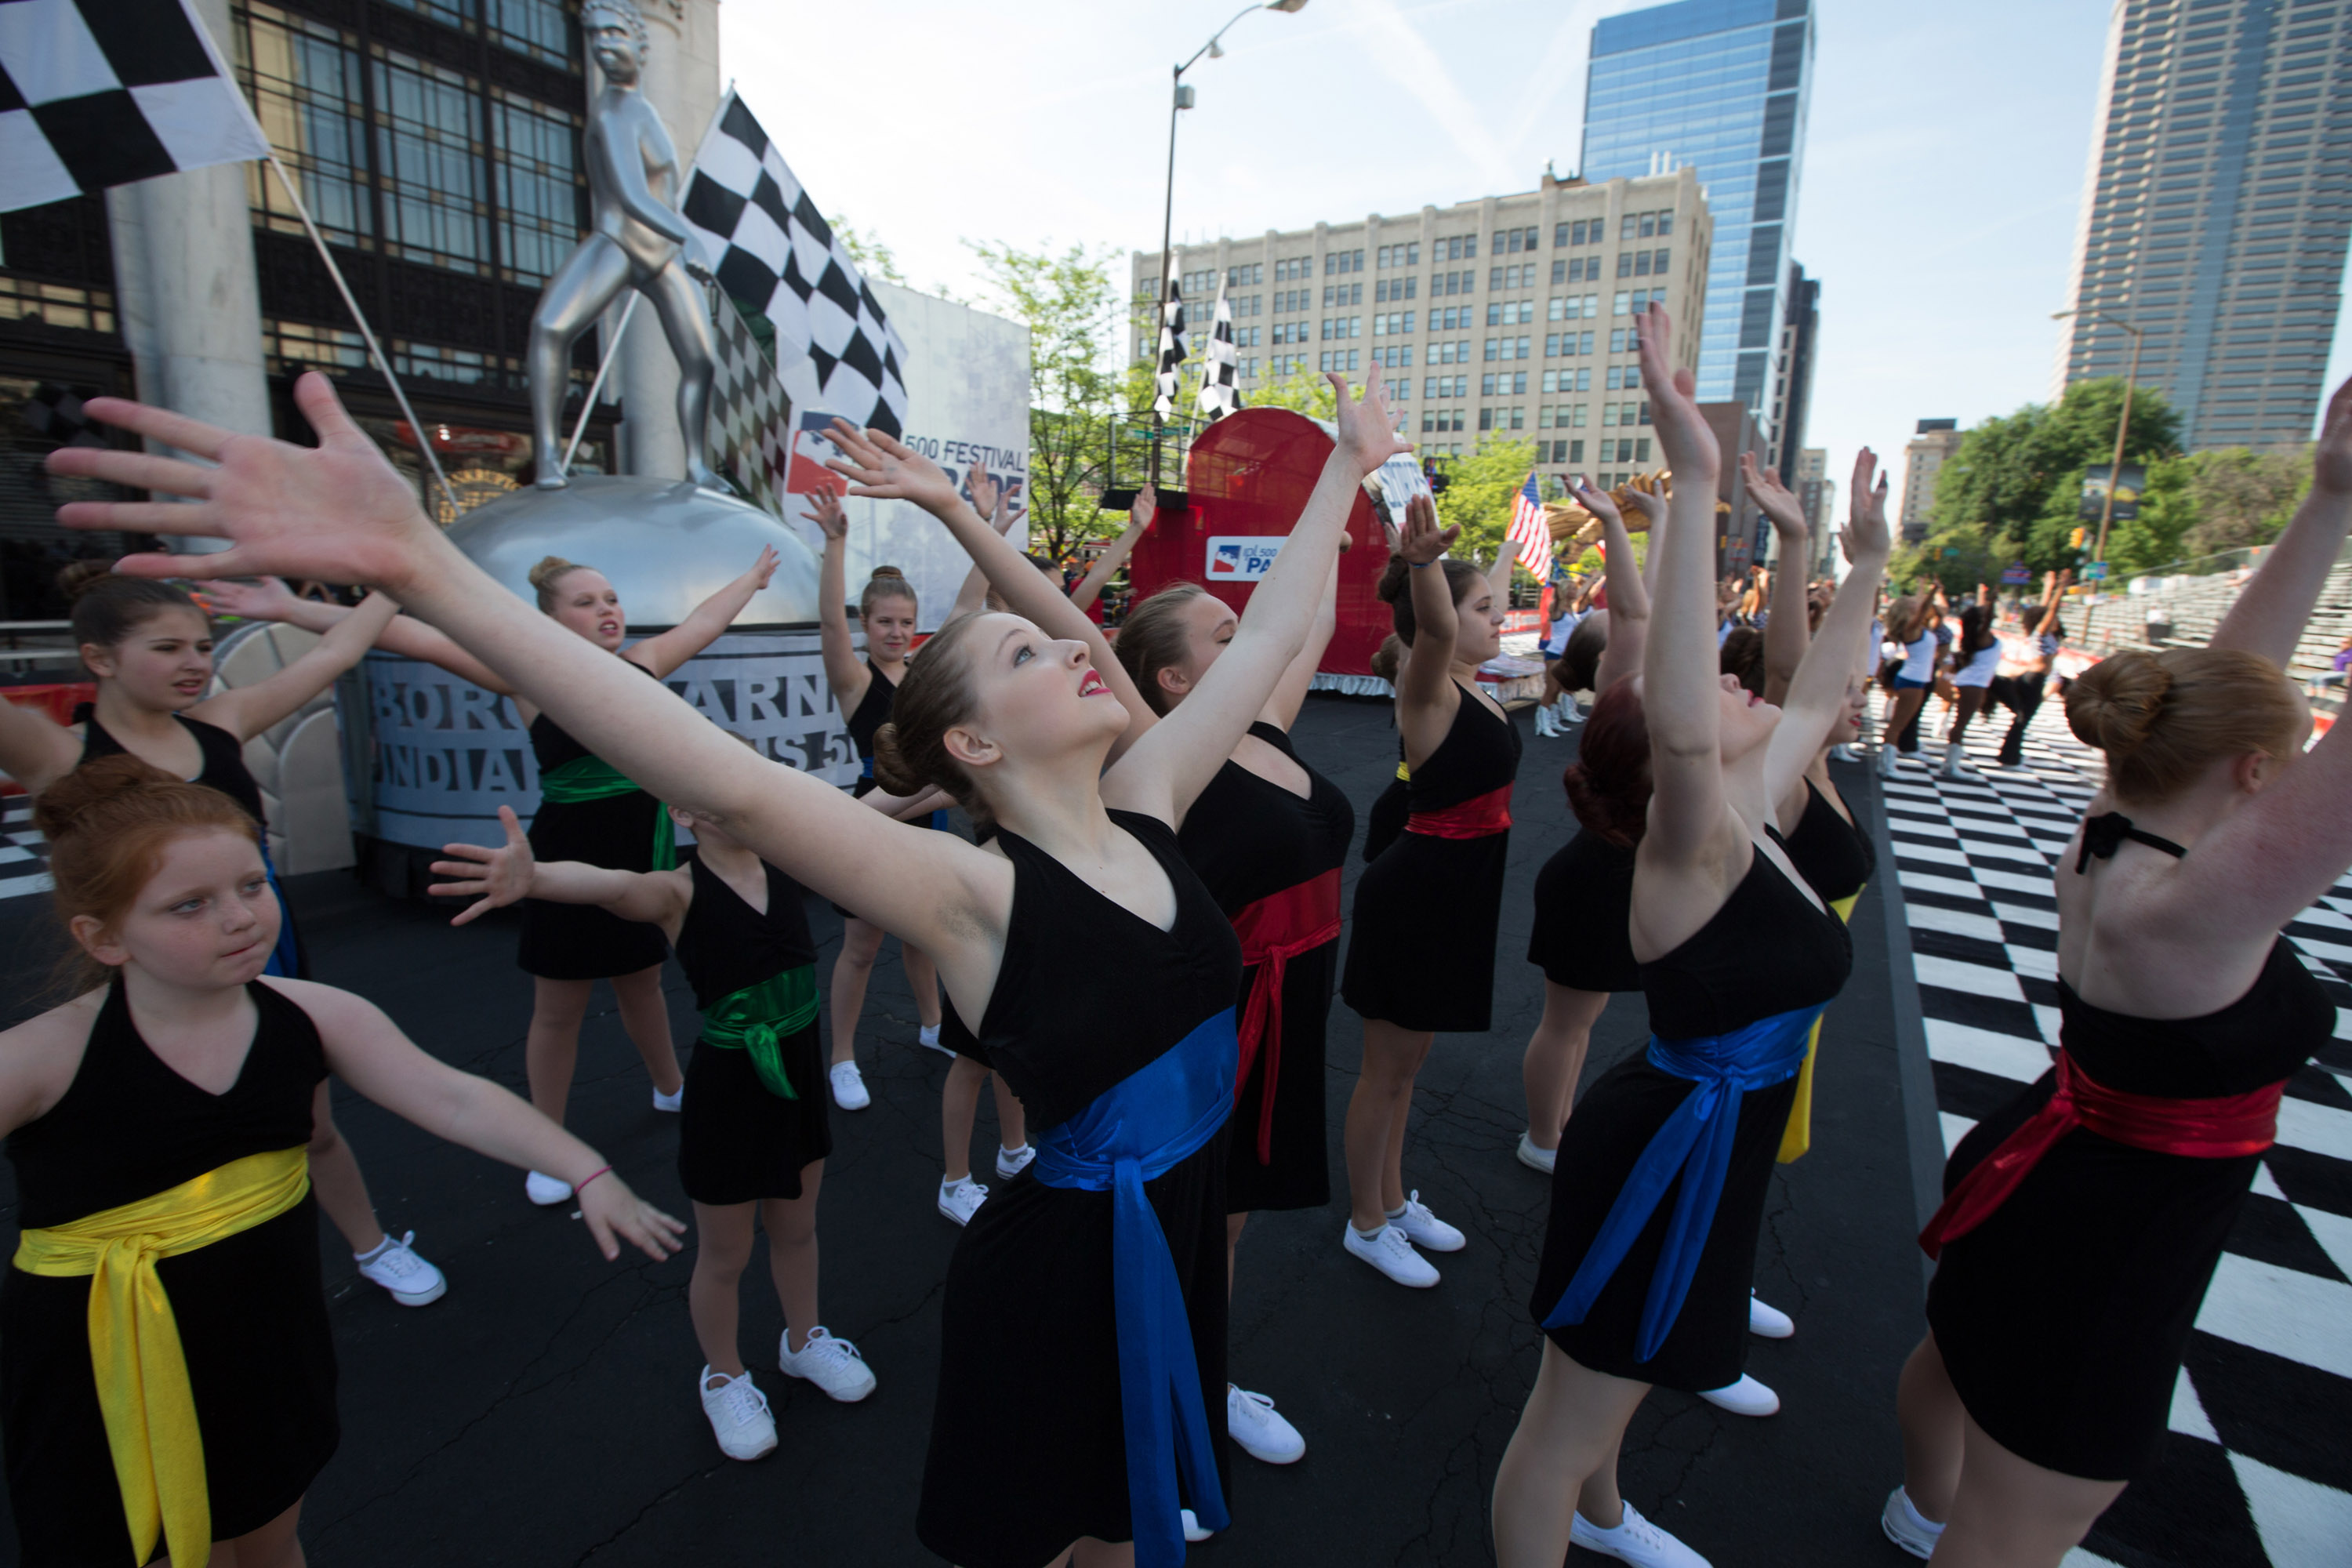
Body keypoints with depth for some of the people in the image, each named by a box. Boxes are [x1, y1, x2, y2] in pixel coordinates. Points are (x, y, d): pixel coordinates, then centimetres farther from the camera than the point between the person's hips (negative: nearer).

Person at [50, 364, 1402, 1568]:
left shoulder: (1148, 809, -5)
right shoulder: (978, 894, -24)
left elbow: (1270, 634, 2)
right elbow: (731, 784, -39)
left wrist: (1349, 467, 11)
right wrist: (424, 567, -47)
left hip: (1185, 1239, 6)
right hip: (1063, 1267, -6)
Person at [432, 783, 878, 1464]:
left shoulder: (789, 863, -6)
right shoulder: (680, 891, -21)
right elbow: (613, 885, -41)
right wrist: (534, 876, -60)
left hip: (800, 1078, 4)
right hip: (726, 1092, -4)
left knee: (796, 1229, 26)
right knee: (724, 1256, 18)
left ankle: (804, 1341, 53)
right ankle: (724, 1379, 45)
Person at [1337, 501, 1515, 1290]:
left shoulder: (1470, 686, 5)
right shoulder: (1429, 688, -21)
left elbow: (1476, 602, 25)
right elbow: (1433, 628, -42)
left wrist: (1517, 542, 33)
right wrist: (1421, 562, -60)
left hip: (1456, 893, 10)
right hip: (1417, 894, -9)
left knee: (1407, 1062, 22)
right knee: (1388, 1067, 7)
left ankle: (1393, 1200, 41)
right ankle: (1366, 1224, 27)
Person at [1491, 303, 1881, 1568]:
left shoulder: (1750, 817, -1)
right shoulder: (1695, 851, -26)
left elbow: (1816, 700, 17)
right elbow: (1677, 722, -48)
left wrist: (1867, 566, 22)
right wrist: (1694, 483, -52)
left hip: (1707, 1140, 10)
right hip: (1668, 1154, -10)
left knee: (1624, 1371, 33)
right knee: (1570, 1411, 10)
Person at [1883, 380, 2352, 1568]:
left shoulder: (2111, 837, -8)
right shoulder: (2193, 905, -31)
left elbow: (2235, 669, -1)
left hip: (2045, 1170, 10)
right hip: (2110, 1248, -9)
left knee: (1959, 1352, 34)